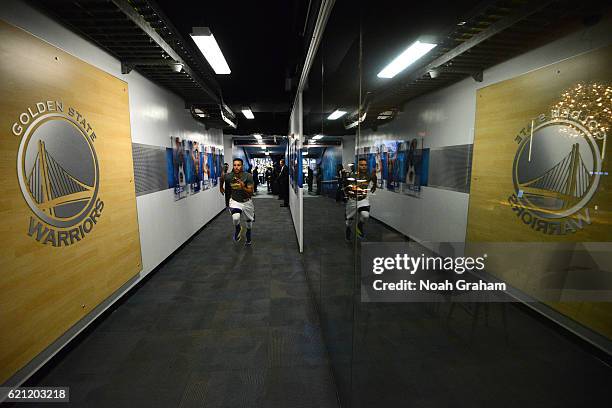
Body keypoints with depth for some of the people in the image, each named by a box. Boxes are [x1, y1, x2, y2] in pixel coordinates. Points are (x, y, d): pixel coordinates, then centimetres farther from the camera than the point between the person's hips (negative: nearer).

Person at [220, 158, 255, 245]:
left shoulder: (248, 176, -24)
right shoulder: (228, 176, -19)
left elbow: (251, 193, -23)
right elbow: (222, 179, 7)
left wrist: (243, 187, -41)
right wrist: (221, 187, 21)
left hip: (246, 201, 1)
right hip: (235, 201, -1)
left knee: (249, 220, 21)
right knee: (235, 218, -30)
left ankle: (248, 237, 53)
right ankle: (238, 229, 7)